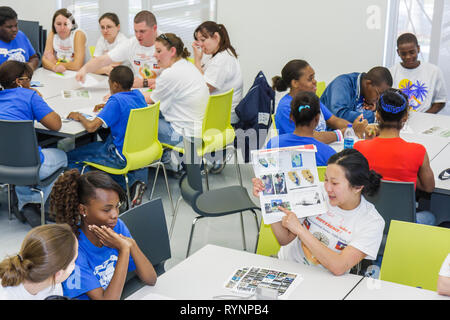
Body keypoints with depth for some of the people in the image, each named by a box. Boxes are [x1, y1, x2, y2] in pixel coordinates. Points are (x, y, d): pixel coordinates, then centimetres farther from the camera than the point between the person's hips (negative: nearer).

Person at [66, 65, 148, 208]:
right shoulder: (138, 95, 4)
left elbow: (91, 127, -23)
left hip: (121, 158, -7)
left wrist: (80, 117, -3)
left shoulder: (116, 101, -17)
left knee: (70, 157, 2)